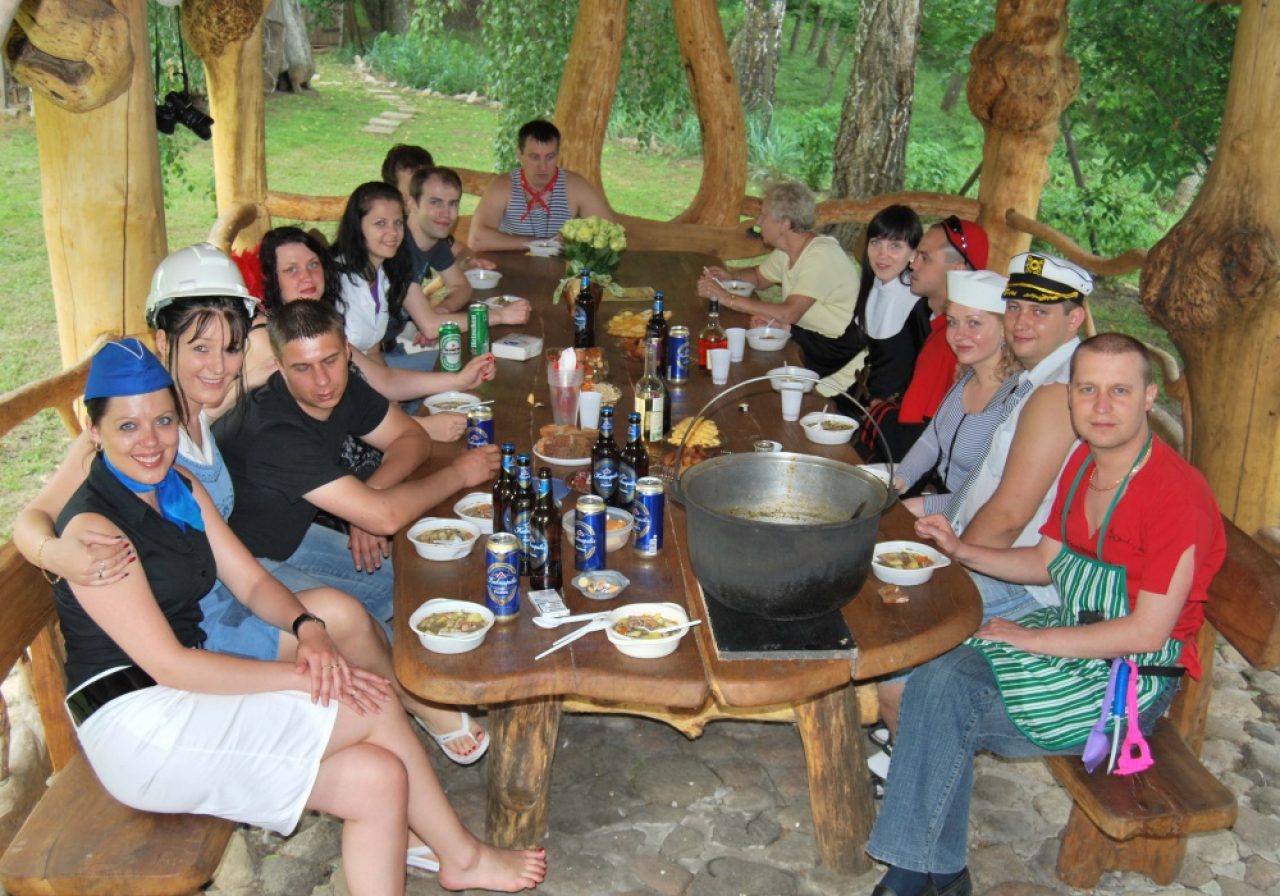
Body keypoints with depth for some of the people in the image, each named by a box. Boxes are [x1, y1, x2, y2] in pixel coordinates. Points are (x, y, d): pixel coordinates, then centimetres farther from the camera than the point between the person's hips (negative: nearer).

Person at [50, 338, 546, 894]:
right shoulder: (92, 528, -16)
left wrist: (307, 629, -12)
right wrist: (300, 675, -20)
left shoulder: (181, 491, 10)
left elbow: (251, 581, 9)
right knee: (376, 712, -13)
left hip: (187, 698, 8)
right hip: (139, 728, -8)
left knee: (377, 778, -11)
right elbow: (168, 666, -19)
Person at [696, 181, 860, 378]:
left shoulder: (821, 256, -22)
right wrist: (729, 275, 1)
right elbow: (759, 277, 25)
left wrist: (728, 298, -29)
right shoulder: (786, 251, 5)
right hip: (804, 335, 8)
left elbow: (788, 314, -31)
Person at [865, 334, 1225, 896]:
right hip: (1071, 633, 7)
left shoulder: (1178, 494, -21)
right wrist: (961, 550, 0)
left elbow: (1148, 631, -21)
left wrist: (1031, 639, -17)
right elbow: (1045, 561, 15)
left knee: (947, 713, -18)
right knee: (938, 678, -16)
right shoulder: (1083, 463, 4)